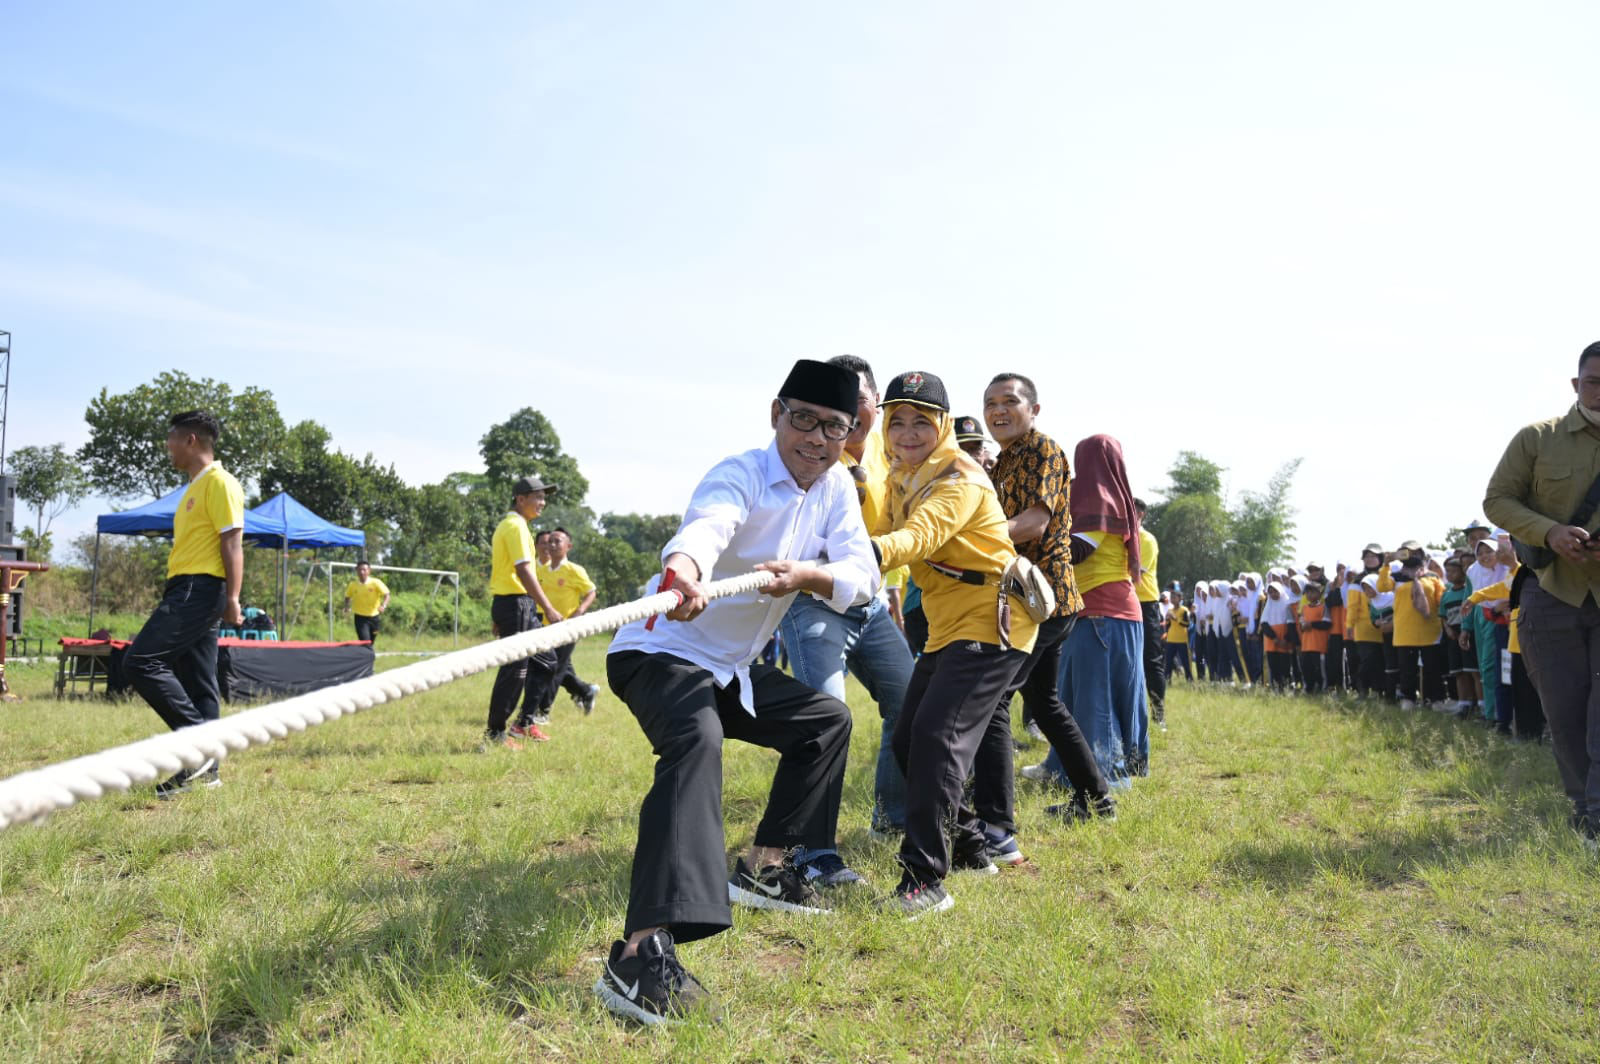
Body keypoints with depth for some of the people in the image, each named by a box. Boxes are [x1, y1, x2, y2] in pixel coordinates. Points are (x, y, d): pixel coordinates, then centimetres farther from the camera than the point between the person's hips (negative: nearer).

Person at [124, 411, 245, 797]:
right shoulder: (195, 487, 22)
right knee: (196, 683, 9)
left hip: (199, 589, -10)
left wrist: (232, 598, -22)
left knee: (141, 662, -16)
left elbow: (232, 541, -16)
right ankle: (205, 768, 12)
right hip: (187, 590, 10)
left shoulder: (219, 482, -8)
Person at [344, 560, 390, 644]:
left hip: (374, 617, 1)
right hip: (360, 618, -1)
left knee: (370, 643, 15)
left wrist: (383, 606, -36)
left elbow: (386, 595, -17)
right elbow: (347, 597, 12)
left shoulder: (376, 582, -10)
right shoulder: (353, 584, -4)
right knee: (365, 643, -16)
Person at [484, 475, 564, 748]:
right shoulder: (516, 525, -13)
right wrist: (548, 609, -26)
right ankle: (495, 734, 3)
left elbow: (501, 570, 21)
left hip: (521, 605, 10)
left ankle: (525, 723, 19)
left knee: (546, 661, 14)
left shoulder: (508, 525, 19)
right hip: (515, 603, -10)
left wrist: (500, 615, 23)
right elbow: (524, 570, -22)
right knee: (514, 670, -5)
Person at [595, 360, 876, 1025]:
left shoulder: (836, 486, 1)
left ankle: (764, 868, 27)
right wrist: (682, 569, -67)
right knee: (697, 741, -36)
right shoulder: (740, 476, -21)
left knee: (827, 720, 18)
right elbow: (705, 526, -44)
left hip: (733, 667, 9)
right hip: (662, 649, -8)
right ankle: (641, 951, -46)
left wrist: (805, 575, -29)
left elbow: (862, 576, -7)